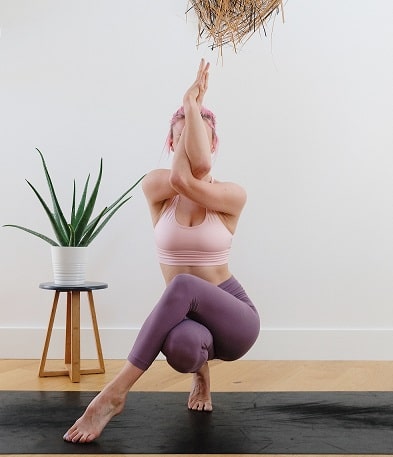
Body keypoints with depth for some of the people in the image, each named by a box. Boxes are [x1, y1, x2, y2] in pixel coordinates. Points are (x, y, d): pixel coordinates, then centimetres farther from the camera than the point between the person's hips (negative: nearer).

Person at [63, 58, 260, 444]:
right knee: (182, 348, -37)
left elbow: (188, 181, -26)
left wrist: (193, 105, -18)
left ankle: (112, 395, -30)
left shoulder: (233, 196, -8)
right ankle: (201, 368, 5)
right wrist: (191, 104, -18)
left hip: (233, 316, -2)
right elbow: (177, 178, -25)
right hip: (184, 315, 2)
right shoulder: (154, 187, -2)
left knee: (183, 284, -37)